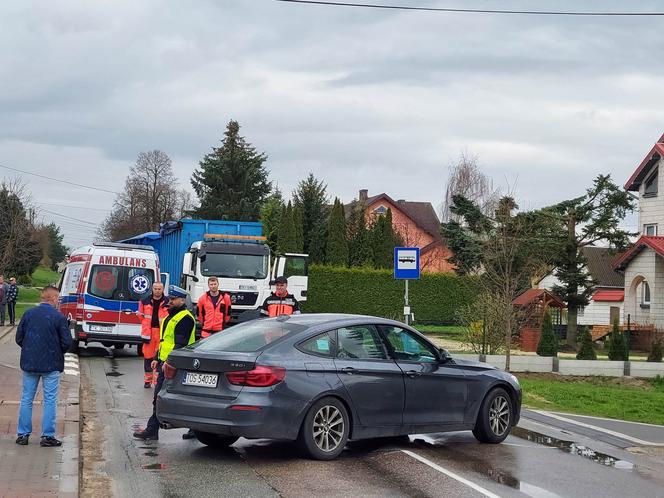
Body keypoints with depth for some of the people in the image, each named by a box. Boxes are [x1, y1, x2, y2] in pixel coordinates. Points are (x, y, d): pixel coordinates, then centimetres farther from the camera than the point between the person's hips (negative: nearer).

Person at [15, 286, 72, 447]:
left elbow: (19, 338, 3)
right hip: (51, 365, -3)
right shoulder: (59, 317, -11)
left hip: (29, 363, 3)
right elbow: (67, 342, -10)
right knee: (50, 400, 5)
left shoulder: (29, 314, 0)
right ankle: (47, 436, 5)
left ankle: (23, 434, 15)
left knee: (26, 399, 12)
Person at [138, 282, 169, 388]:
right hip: (149, 332, 1)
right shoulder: (145, 301, 7)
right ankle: (147, 380, 13)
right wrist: (146, 327, 13)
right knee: (148, 356, 3)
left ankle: (158, 380, 5)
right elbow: (141, 316, 16)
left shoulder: (167, 302, 1)